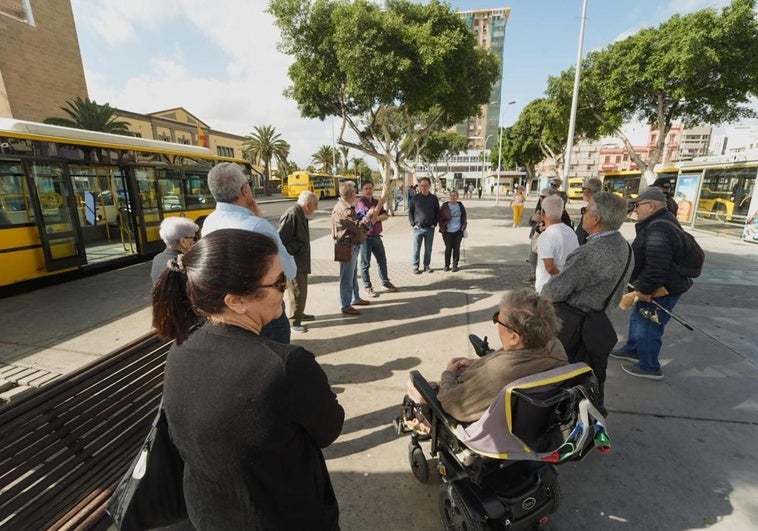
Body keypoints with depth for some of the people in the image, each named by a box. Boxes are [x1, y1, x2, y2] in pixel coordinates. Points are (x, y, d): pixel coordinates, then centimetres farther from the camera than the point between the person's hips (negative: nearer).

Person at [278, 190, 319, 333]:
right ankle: (294, 321, 10)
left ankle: (299, 314, 36)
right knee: (297, 291, -3)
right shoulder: (292, 215, -20)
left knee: (301, 289, 20)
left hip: (300, 261, 10)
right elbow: (280, 239, -23)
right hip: (293, 262, -10)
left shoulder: (301, 214, 11)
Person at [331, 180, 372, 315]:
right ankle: (346, 306, 10)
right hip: (347, 247, -11)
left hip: (352, 245, 11)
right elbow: (358, 227, -24)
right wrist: (369, 215, -12)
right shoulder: (343, 209, -21)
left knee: (353, 275, 21)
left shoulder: (346, 206, 13)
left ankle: (355, 299, 36)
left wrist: (364, 228, 4)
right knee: (347, 277, -1)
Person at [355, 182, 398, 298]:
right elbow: (372, 214, -24)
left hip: (376, 236, 7)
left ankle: (385, 282, 32)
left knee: (382, 261, 16)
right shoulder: (361, 202, -11)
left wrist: (376, 218, -17)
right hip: (365, 237, -7)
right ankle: (368, 287, 15)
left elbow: (385, 216, 0)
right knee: (365, 264, 3)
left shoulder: (376, 201, 12)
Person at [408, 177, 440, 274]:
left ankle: (426, 266, 22)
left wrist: (434, 223, 0)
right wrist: (413, 224, -4)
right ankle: (415, 267, 14)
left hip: (430, 228, 1)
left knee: (428, 249, 9)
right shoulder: (415, 198, 1)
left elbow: (437, 212, 10)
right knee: (416, 249, 3)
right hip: (418, 228, -1)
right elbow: (410, 212, 4)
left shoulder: (434, 198, 4)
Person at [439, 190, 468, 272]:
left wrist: (463, 226, 2)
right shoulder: (445, 206, -1)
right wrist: (442, 227, -6)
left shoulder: (460, 206, 6)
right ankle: (447, 265, 17)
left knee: (456, 248, 6)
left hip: (458, 231, 2)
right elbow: (440, 217, 1)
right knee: (448, 248, 5)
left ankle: (455, 265, 17)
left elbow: (464, 217, 13)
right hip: (447, 231, -2)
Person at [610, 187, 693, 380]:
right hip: (657, 287, 11)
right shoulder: (660, 222, 10)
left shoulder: (658, 229, -28)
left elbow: (656, 266, -33)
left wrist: (644, 289, -22)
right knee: (637, 319, 26)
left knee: (647, 328, 3)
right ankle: (632, 349, 44)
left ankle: (649, 367, 20)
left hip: (662, 291, -11)